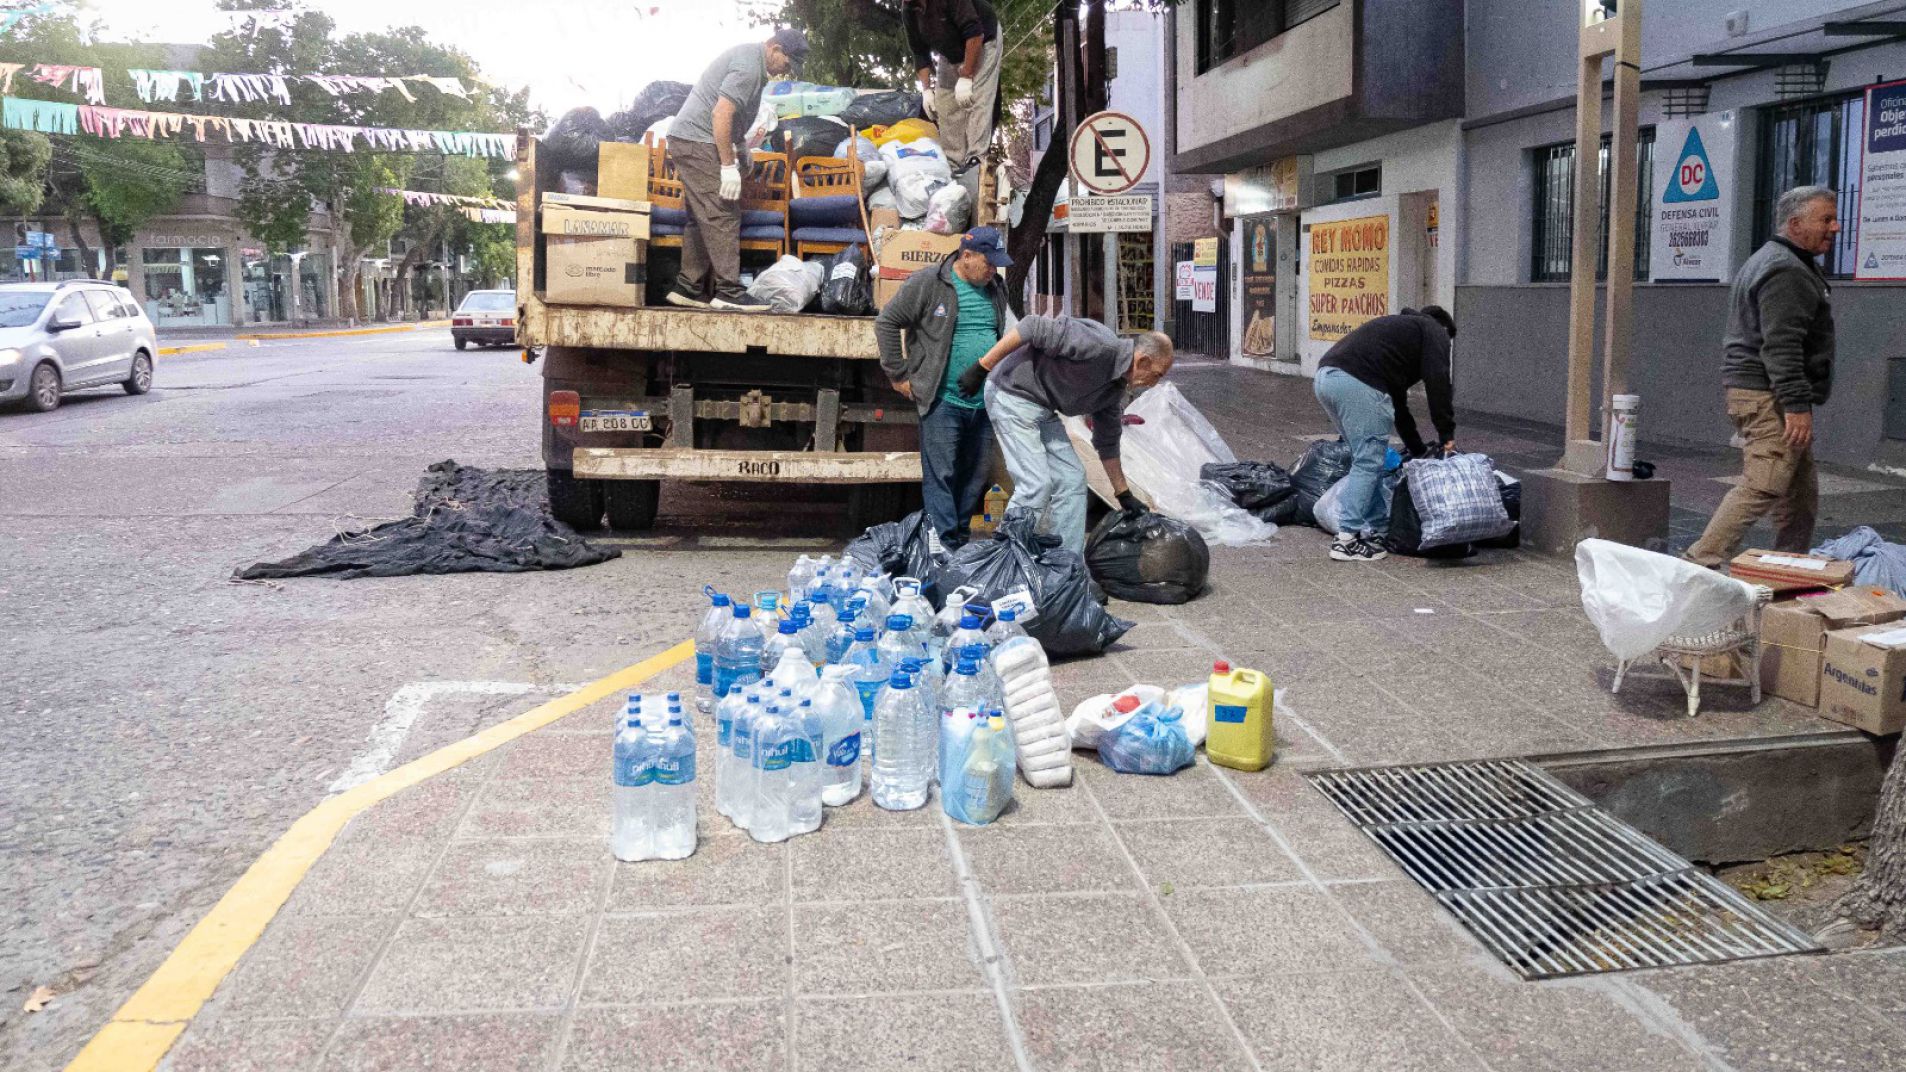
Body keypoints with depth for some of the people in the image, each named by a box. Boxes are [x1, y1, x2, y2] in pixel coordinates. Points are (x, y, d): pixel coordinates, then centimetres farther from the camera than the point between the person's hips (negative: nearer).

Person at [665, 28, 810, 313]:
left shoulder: (748, 55, 16)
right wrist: (728, 165, -24)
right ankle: (728, 291, -15)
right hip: (698, 142, -11)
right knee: (723, 216, -13)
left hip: (688, 141, 11)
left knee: (703, 218, 12)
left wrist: (741, 146, 25)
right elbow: (721, 113, -24)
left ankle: (688, 288, 15)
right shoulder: (749, 67, -17)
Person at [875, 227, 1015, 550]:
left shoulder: (995, 289, 12)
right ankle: (945, 542, -3)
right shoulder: (928, 284, -7)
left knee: (977, 473, 12)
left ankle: (961, 534, 25)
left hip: (984, 403, 6)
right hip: (943, 401, -6)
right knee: (941, 474, -6)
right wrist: (899, 374, -5)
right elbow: (886, 322, -4)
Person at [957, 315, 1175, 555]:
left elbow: (1107, 444, 19)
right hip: (1011, 394, -10)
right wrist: (982, 368, -26)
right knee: (1036, 484, -15)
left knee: (1072, 480, 7)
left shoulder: (1115, 389, 7)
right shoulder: (1100, 345, -23)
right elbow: (1034, 327, -26)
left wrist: (1124, 495, 22)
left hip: (1043, 409, 10)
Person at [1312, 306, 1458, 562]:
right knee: (1368, 463, -2)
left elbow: (1398, 401, 41)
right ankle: (1347, 539, -4)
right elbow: (1437, 382, -1)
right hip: (1358, 383, -9)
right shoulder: (1434, 331, 17)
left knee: (1367, 459, 18)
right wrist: (1447, 434, 3)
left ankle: (1376, 529, 22)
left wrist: (1418, 450, 43)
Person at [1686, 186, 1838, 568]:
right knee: (1762, 487, -16)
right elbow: (1781, 346, -22)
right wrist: (1797, 405, -25)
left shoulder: (1769, 261, 23)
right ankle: (1701, 563, -17)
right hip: (1770, 397, -11)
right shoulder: (1785, 271, -13)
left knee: (1801, 494, 14)